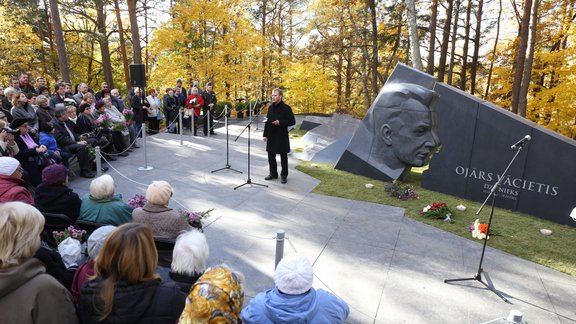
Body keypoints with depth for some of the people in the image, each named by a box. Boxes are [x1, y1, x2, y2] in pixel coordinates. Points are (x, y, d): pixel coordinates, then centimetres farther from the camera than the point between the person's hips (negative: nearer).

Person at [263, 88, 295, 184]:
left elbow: (292, 121, -11)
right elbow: (267, 121, 14)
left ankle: (284, 175, 16)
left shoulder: (286, 108, -9)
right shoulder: (271, 107, 9)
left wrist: (280, 122, -22)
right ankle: (273, 173, 26)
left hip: (282, 136, -6)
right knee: (271, 155, 11)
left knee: (283, 156, 4)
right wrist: (265, 134, 10)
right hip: (271, 136, 6)